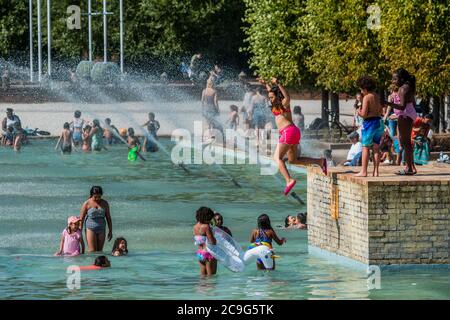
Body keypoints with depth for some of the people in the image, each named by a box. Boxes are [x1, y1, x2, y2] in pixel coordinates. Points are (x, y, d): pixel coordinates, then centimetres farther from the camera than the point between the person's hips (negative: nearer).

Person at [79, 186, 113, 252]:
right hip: (90, 229, -3)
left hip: (101, 229, 3)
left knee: (100, 250, 2)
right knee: (92, 251, -11)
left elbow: (108, 217, 12)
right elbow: (81, 218, -2)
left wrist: (110, 231, 10)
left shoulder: (104, 203, 5)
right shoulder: (87, 204, -4)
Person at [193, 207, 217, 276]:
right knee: (211, 275, 0)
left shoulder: (195, 227, 5)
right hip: (208, 252, -8)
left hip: (200, 252, 8)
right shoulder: (206, 227, -18)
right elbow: (212, 241, -19)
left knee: (203, 275, 15)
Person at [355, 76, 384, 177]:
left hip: (370, 123, -7)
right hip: (379, 121, 7)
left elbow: (364, 114, -16)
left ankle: (363, 171, -2)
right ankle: (376, 171, 8)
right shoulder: (378, 97, 10)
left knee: (365, 147, -1)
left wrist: (359, 111, 2)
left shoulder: (366, 97, -13)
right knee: (376, 148, 9)